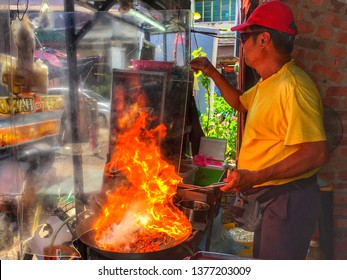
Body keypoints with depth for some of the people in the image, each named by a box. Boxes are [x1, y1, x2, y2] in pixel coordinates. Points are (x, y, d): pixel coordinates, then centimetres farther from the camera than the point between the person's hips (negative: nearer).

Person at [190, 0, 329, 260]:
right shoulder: (267, 83, 10)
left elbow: (318, 153, -29)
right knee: (262, 262, 24)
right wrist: (212, 73, 20)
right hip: (270, 197, 10)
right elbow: (240, 102, 30)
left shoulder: (292, 86, -24)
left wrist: (256, 177, -30)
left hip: (289, 199, -10)